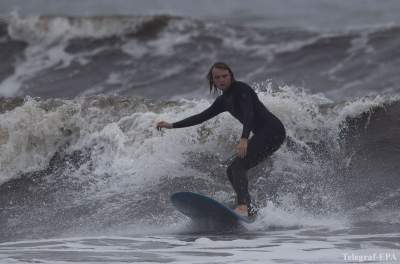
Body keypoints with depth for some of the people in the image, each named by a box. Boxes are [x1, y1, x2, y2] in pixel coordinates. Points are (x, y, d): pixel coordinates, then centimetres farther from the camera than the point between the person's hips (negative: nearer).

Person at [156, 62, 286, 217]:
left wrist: (244, 139, -41)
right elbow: (202, 117, 24)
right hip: (262, 135, 10)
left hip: (273, 130, -10)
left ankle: (243, 207, -39)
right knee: (232, 171, 9)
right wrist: (172, 126, 23)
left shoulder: (240, 89, -10)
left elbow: (249, 113, -26)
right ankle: (250, 212, 1)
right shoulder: (223, 101, 17)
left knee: (239, 165, -23)